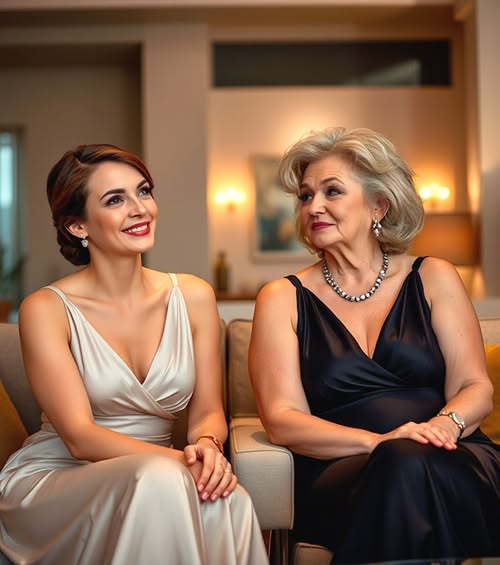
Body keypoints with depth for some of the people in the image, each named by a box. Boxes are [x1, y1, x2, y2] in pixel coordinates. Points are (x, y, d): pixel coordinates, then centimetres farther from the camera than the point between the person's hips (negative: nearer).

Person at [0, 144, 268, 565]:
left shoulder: (193, 297, 2)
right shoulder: (46, 309, -9)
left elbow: (208, 411, 3)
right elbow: (80, 437, -15)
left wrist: (207, 445, -22)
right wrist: (179, 460, -30)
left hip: (149, 476, 4)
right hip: (49, 482, -3)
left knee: (228, 500, -30)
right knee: (159, 481, -35)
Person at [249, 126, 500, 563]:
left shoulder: (433, 279, 14)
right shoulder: (283, 299, 9)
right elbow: (282, 420, -1)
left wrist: (445, 424, -15)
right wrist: (380, 442, -17)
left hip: (454, 458, 1)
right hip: (341, 474, 0)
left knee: (414, 467, -35)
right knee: (403, 465, -35)